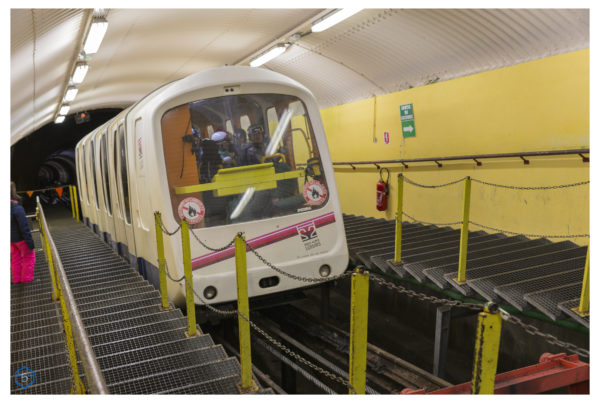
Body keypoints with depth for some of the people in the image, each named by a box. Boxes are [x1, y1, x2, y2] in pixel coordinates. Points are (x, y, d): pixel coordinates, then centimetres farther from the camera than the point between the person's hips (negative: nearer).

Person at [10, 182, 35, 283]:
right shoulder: (17, 208, -27)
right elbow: (24, 228, -23)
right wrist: (30, 242, -16)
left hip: (11, 240, 7)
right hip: (20, 239, -6)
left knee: (15, 258, 20)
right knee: (29, 256, 13)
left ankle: (16, 279, 31)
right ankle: (26, 278, 19)